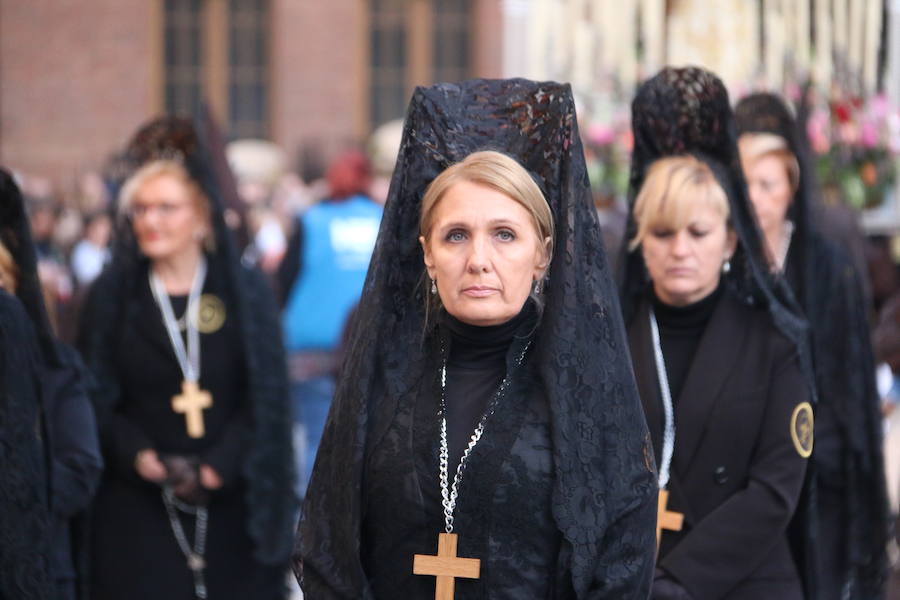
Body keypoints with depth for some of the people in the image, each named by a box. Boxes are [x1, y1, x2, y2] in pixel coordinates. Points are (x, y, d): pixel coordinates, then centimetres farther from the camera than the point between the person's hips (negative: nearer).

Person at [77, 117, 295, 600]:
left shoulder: (246, 292, 5)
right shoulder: (112, 297, 6)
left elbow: (266, 398, 0)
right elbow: (96, 401, 3)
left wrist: (220, 465, -14)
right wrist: (135, 454, -15)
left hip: (230, 507, 0)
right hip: (137, 512, 0)